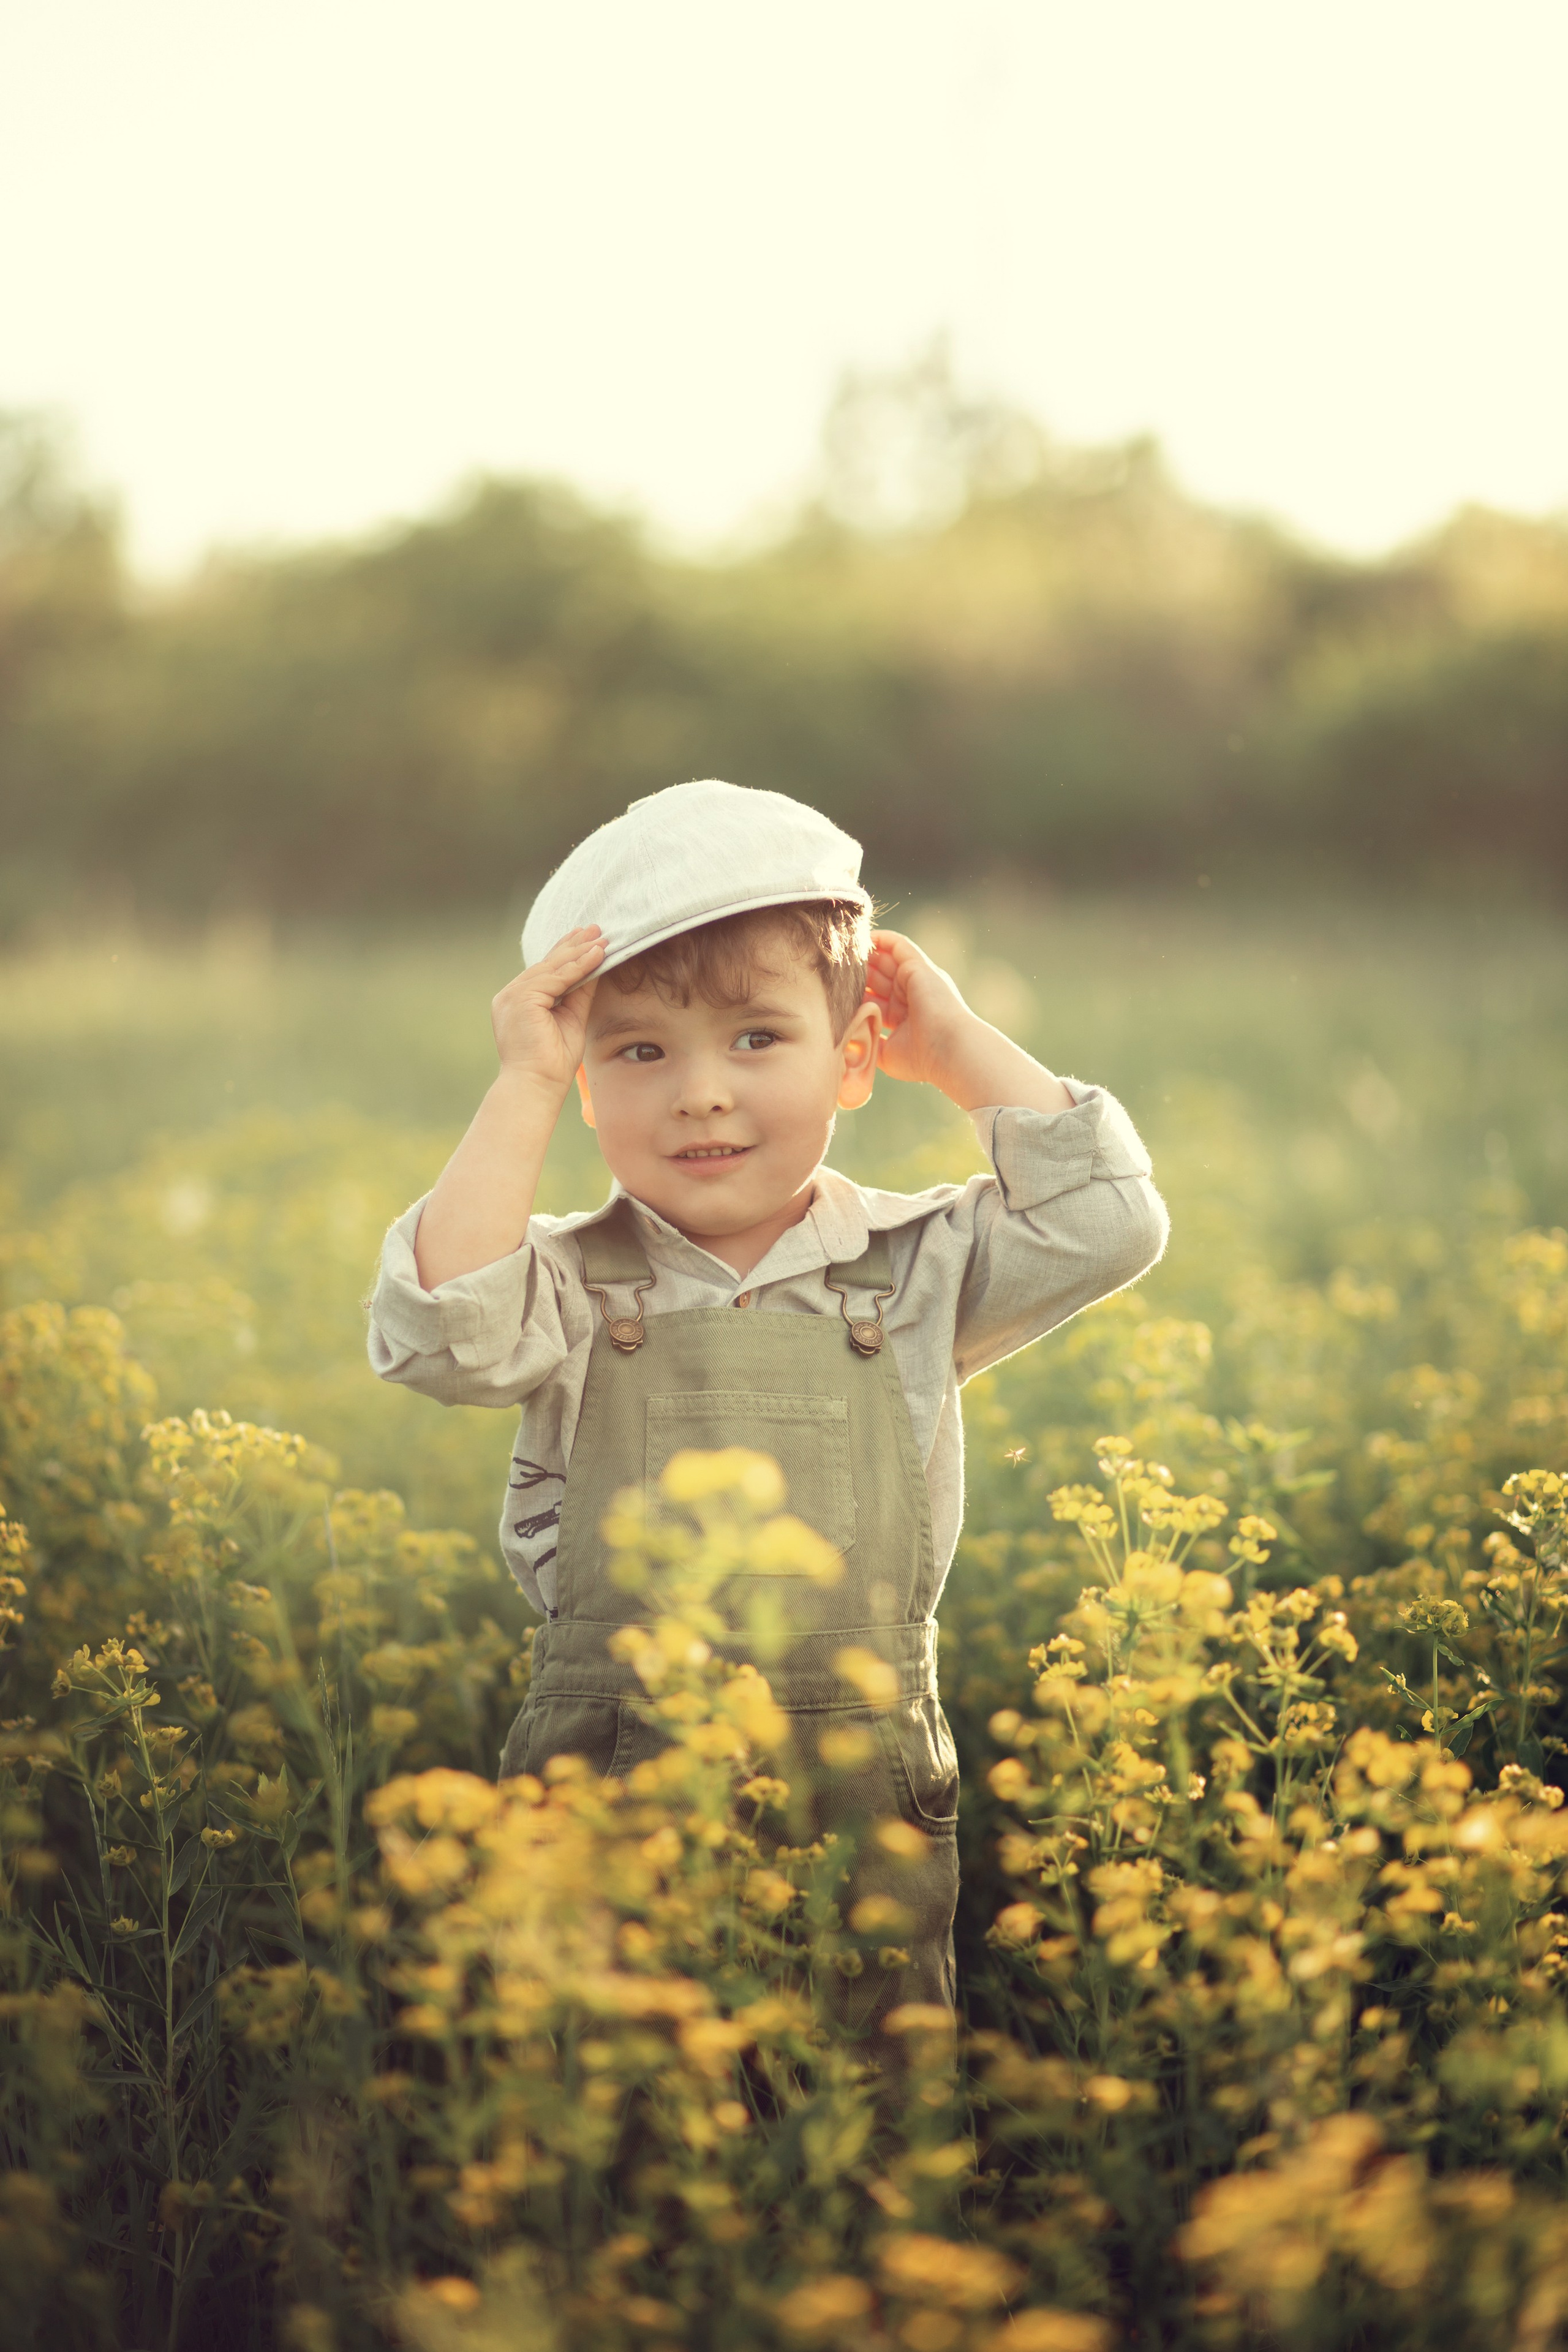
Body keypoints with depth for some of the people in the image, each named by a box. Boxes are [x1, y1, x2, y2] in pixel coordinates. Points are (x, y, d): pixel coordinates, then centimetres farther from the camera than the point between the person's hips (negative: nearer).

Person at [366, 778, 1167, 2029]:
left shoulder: (914, 1269, 4)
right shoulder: (572, 1284, 1)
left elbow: (1108, 1222, -4)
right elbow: (438, 1330, -17)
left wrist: (960, 1046, 1)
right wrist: (525, 1086, -11)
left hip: (867, 1791, 1)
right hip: (609, 1788, -1)